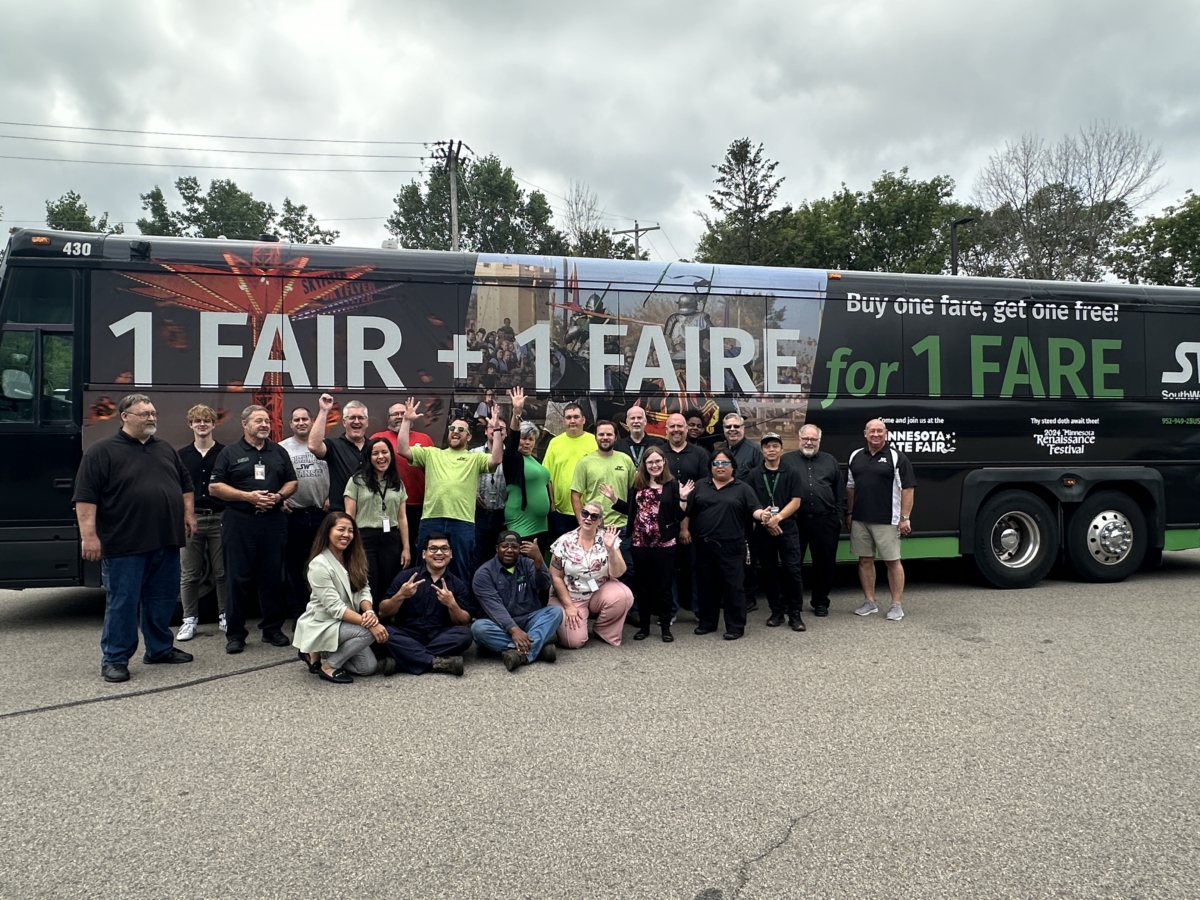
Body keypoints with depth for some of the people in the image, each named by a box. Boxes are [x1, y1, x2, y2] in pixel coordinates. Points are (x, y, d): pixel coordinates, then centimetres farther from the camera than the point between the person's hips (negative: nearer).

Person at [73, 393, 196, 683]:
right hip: (124, 545, -6)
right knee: (122, 602, 0)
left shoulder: (166, 449, 14)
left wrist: (188, 513, 12)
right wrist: (88, 534, -15)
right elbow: (85, 496, -10)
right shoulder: (101, 451, -5)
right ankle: (114, 659, 11)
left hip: (166, 542, 6)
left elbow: (184, 483, 23)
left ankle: (160, 649, 26)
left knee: (162, 599, 13)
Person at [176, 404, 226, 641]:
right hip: (191, 519, 2)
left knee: (222, 572, 5)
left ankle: (225, 617, 17)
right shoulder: (182, 455, 8)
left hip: (219, 517, -2)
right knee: (189, 574, 6)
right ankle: (189, 619, 16)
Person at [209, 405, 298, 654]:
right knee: (238, 579, 0)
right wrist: (248, 496, -12)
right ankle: (235, 633, 9)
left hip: (273, 521, 3)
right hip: (239, 522, -3)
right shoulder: (230, 453, 4)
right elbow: (215, 487, -2)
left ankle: (272, 628, 17)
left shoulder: (279, 452, 14)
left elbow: (292, 482, 16)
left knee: (273, 577, 6)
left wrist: (279, 496, -5)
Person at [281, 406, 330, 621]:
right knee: (294, 565, 7)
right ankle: (297, 612, 17)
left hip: (321, 513, 1)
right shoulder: (282, 448, 1)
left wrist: (331, 497, -1)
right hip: (293, 514, -1)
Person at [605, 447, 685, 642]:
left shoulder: (672, 484, -4)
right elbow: (632, 511, 13)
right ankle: (644, 625, 22)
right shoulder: (638, 484, 8)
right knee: (642, 585, 11)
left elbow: (679, 516, -7)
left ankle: (665, 627, 17)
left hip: (664, 543, -3)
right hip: (640, 542, 3)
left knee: (663, 585, 5)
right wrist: (614, 499, 7)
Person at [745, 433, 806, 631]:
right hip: (762, 530, 1)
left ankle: (795, 613, 2)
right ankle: (777, 611, 17)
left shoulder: (790, 473, 5)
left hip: (787, 528, -1)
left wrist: (778, 517, -15)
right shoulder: (753, 475, 6)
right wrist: (764, 519, -11)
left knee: (792, 570, -7)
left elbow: (795, 501, -2)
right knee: (769, 572, 7)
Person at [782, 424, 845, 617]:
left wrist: (839, 515, 6)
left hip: (825, 521, 2)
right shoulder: (787, 460, 4)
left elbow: (840, 491, 13)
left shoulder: (830, 461, 12)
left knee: (825, 562, 7)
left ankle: (821, 601, 22)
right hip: (795, 520, -2)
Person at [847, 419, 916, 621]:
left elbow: (907, 488, -8)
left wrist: (905, 518, -13)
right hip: (860, 520, 5)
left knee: (893, 561, 2)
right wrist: (849, 513, 14)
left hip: (887, 521, -5)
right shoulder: (855, 457, 11)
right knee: (865, 560, 10)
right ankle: (869, 602, 20)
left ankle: (896, 605, 9)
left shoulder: (896, 457, -5)